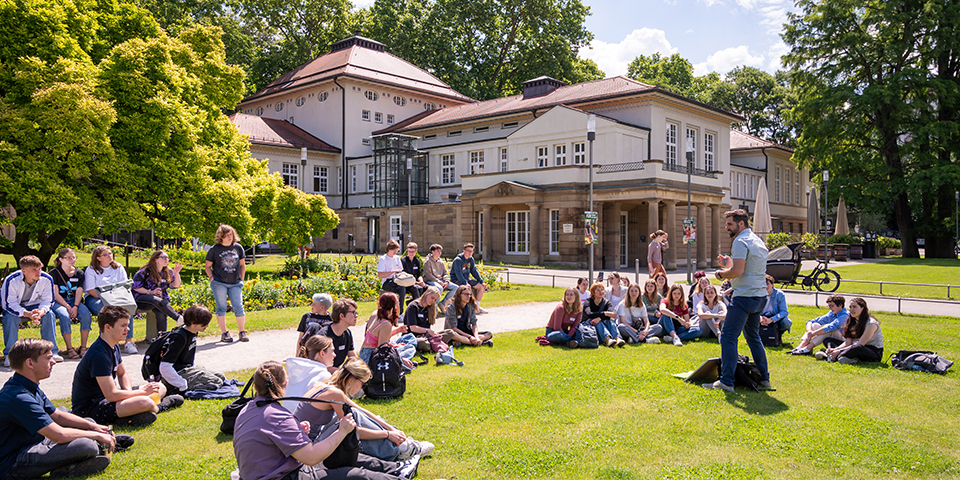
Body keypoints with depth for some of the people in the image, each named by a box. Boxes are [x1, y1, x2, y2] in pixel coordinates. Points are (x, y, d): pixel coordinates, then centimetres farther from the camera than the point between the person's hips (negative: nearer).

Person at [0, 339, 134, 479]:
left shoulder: (31, 388, 7)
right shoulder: (18, 398, -28)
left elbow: (57, 415, 17)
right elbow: (59, 435, -30)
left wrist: (93, 426, 6)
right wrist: (96, 435, -16)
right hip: (11, 465, -11)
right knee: (87, 447, -30)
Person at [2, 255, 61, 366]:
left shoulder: (47, 279, -20)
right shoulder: (11, 281, -28)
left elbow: (47, 301, -13)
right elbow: (9, 304, -26)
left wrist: (41, 311, -38)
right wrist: (27, 314, -44)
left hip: (33, 305, 2)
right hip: (14, 308, -2)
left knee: (49, 315, -24)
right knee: (10, 318, -34)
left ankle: (51, 352, -17)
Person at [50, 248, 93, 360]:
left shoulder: (79, 273, 10)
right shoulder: (54, 273, 0)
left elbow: (79, 292, 2)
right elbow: (55, 294, -7)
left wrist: (75, 307, -16)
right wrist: (68, 307, -18)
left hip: (75, 301, 3)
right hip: (58, 302, -3)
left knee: (86, 314, -28)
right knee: (64, 316, -36)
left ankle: (83, 347, -21)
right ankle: (69, 349, -30)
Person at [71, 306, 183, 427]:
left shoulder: (114, 346, 5)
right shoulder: (99, 354, -26)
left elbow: (123, 374, 19)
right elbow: (111, 395, -29)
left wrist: (129, 392, -3)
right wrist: (142, 392, -18)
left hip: (107, 396, 10)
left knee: (160, 388, 9)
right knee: (145, 402, -33)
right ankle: (157, 407, -1)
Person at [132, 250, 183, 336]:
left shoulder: (168, 272, 11)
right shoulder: (145, 271, -5)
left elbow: (176, 285, 7)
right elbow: (135, 287, -5)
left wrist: (176, 273, -9)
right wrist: (150, 292, -16)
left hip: (161, 298, 4)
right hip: (142, 299, -3)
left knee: (161, 314, -32)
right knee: (158, 301, -39)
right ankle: (178, 318, -37)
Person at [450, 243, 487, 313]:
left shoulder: (471, 259, 7)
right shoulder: (458, 260, -16)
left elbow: (474, 271, 10)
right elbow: (458, 273, -25)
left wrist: (481, 282, -2)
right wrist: (465, 283, -36)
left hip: (466, 278, 8)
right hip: (456, 279, -8)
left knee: (482, 287, -6)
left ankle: (477, 307, 1)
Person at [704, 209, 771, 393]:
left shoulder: (740, 241, -13)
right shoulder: (758, 241, 18)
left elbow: (738, 271, -22)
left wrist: (721, 274, -5)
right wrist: (728, 264, 16)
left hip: (744, 296, -10)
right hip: (760, 296, 10)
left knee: (728, 337, -9)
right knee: (753, 337, 20)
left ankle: (726, 382, -12)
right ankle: (764, 379, 23)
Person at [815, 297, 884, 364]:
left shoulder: (871, 323, -17)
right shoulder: (853, 322, 7)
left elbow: (860, 344, -25)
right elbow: (848, 342, -1)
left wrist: (839, 351, -30)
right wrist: (835, 349, -20)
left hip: (875, 354, -8)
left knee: (857, 348, -43)